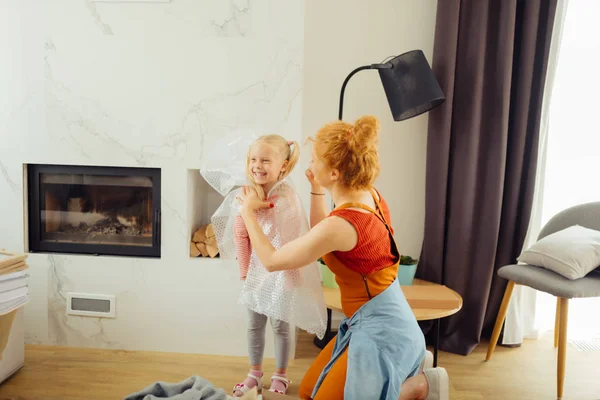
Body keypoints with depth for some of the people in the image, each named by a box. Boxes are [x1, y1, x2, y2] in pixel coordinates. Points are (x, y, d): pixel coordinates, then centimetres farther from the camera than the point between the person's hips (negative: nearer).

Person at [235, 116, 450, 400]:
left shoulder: (342, 224, -30)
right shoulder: (369, 196, -3)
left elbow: (271, 261, -16)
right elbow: (321, 240, 13)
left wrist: (248, 212, -3)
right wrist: (316, 190, 8)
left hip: (379, 330, -9)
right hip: (381, 321, 9)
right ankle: (411, 362, 19)